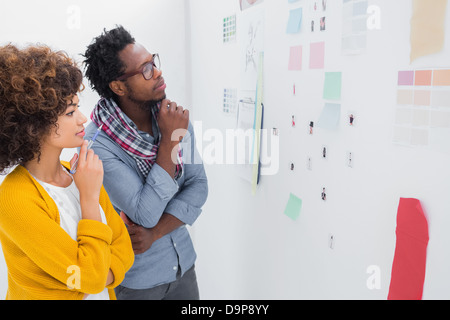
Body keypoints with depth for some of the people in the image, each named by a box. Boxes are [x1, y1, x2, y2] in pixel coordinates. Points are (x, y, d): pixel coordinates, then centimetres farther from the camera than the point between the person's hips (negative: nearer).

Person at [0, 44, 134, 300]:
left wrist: (99, 278, -22)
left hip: (103, 293, 5)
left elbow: (123, 246, -4)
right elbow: (91, 278, -25)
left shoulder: (82, 173, -8)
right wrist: (89, 195, -24)